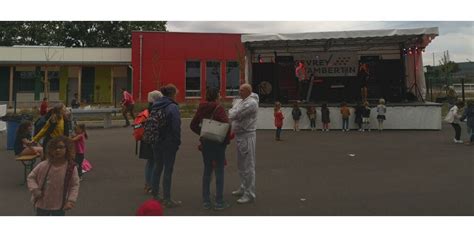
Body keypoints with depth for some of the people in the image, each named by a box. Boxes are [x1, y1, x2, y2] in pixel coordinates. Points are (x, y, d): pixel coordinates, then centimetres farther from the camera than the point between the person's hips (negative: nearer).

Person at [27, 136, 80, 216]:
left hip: (60, 205, -1)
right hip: (42, 204, 1)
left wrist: (71, 200, -16)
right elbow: (31, 177, 2)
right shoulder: (43, 165, -12)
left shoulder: (71, 167, -15)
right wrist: (35, 190, -12)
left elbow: (75, 185, -8)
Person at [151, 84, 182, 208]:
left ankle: (155, 194, 29)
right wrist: (177, 142, -8)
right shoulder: (173, 107, -15)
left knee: (158, 167, 19)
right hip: (169, 143, -7)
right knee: (168, 170, 1)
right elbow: (176, 127, -18)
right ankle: (167, 199, 7)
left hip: (156, 142, 7)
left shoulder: (155, 106, 7)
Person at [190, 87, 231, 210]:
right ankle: (219, 202, 10)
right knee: (219, 171, 5)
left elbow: (193, 125, 9)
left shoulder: (201, 108, 4)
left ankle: (206, 201, 20)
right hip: (218, 143, -5)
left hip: (205, 142, 6)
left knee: (207, 171, 14)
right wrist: (227, 139, -7)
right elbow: (226, 125, -21)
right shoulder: (218, 108, -14)